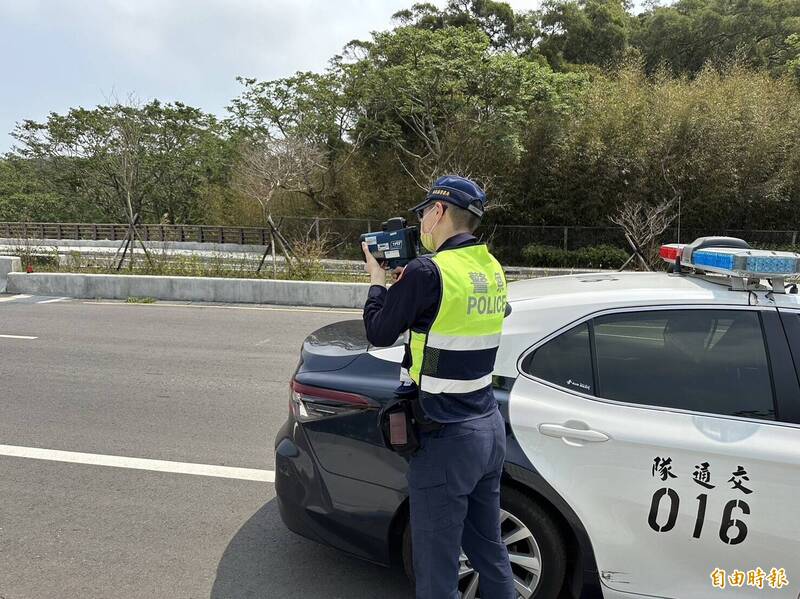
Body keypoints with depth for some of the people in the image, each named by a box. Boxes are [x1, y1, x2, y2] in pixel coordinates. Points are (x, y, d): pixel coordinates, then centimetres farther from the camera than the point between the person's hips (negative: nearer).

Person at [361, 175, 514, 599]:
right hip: (490, 427, 8)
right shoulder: (491, 268, 7)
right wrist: (404, 280, 15)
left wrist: (377, 281, 9)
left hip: (446, 439, -8)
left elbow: (379, 333, -7)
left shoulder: (428, 271, -18)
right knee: (489, 552, 24)